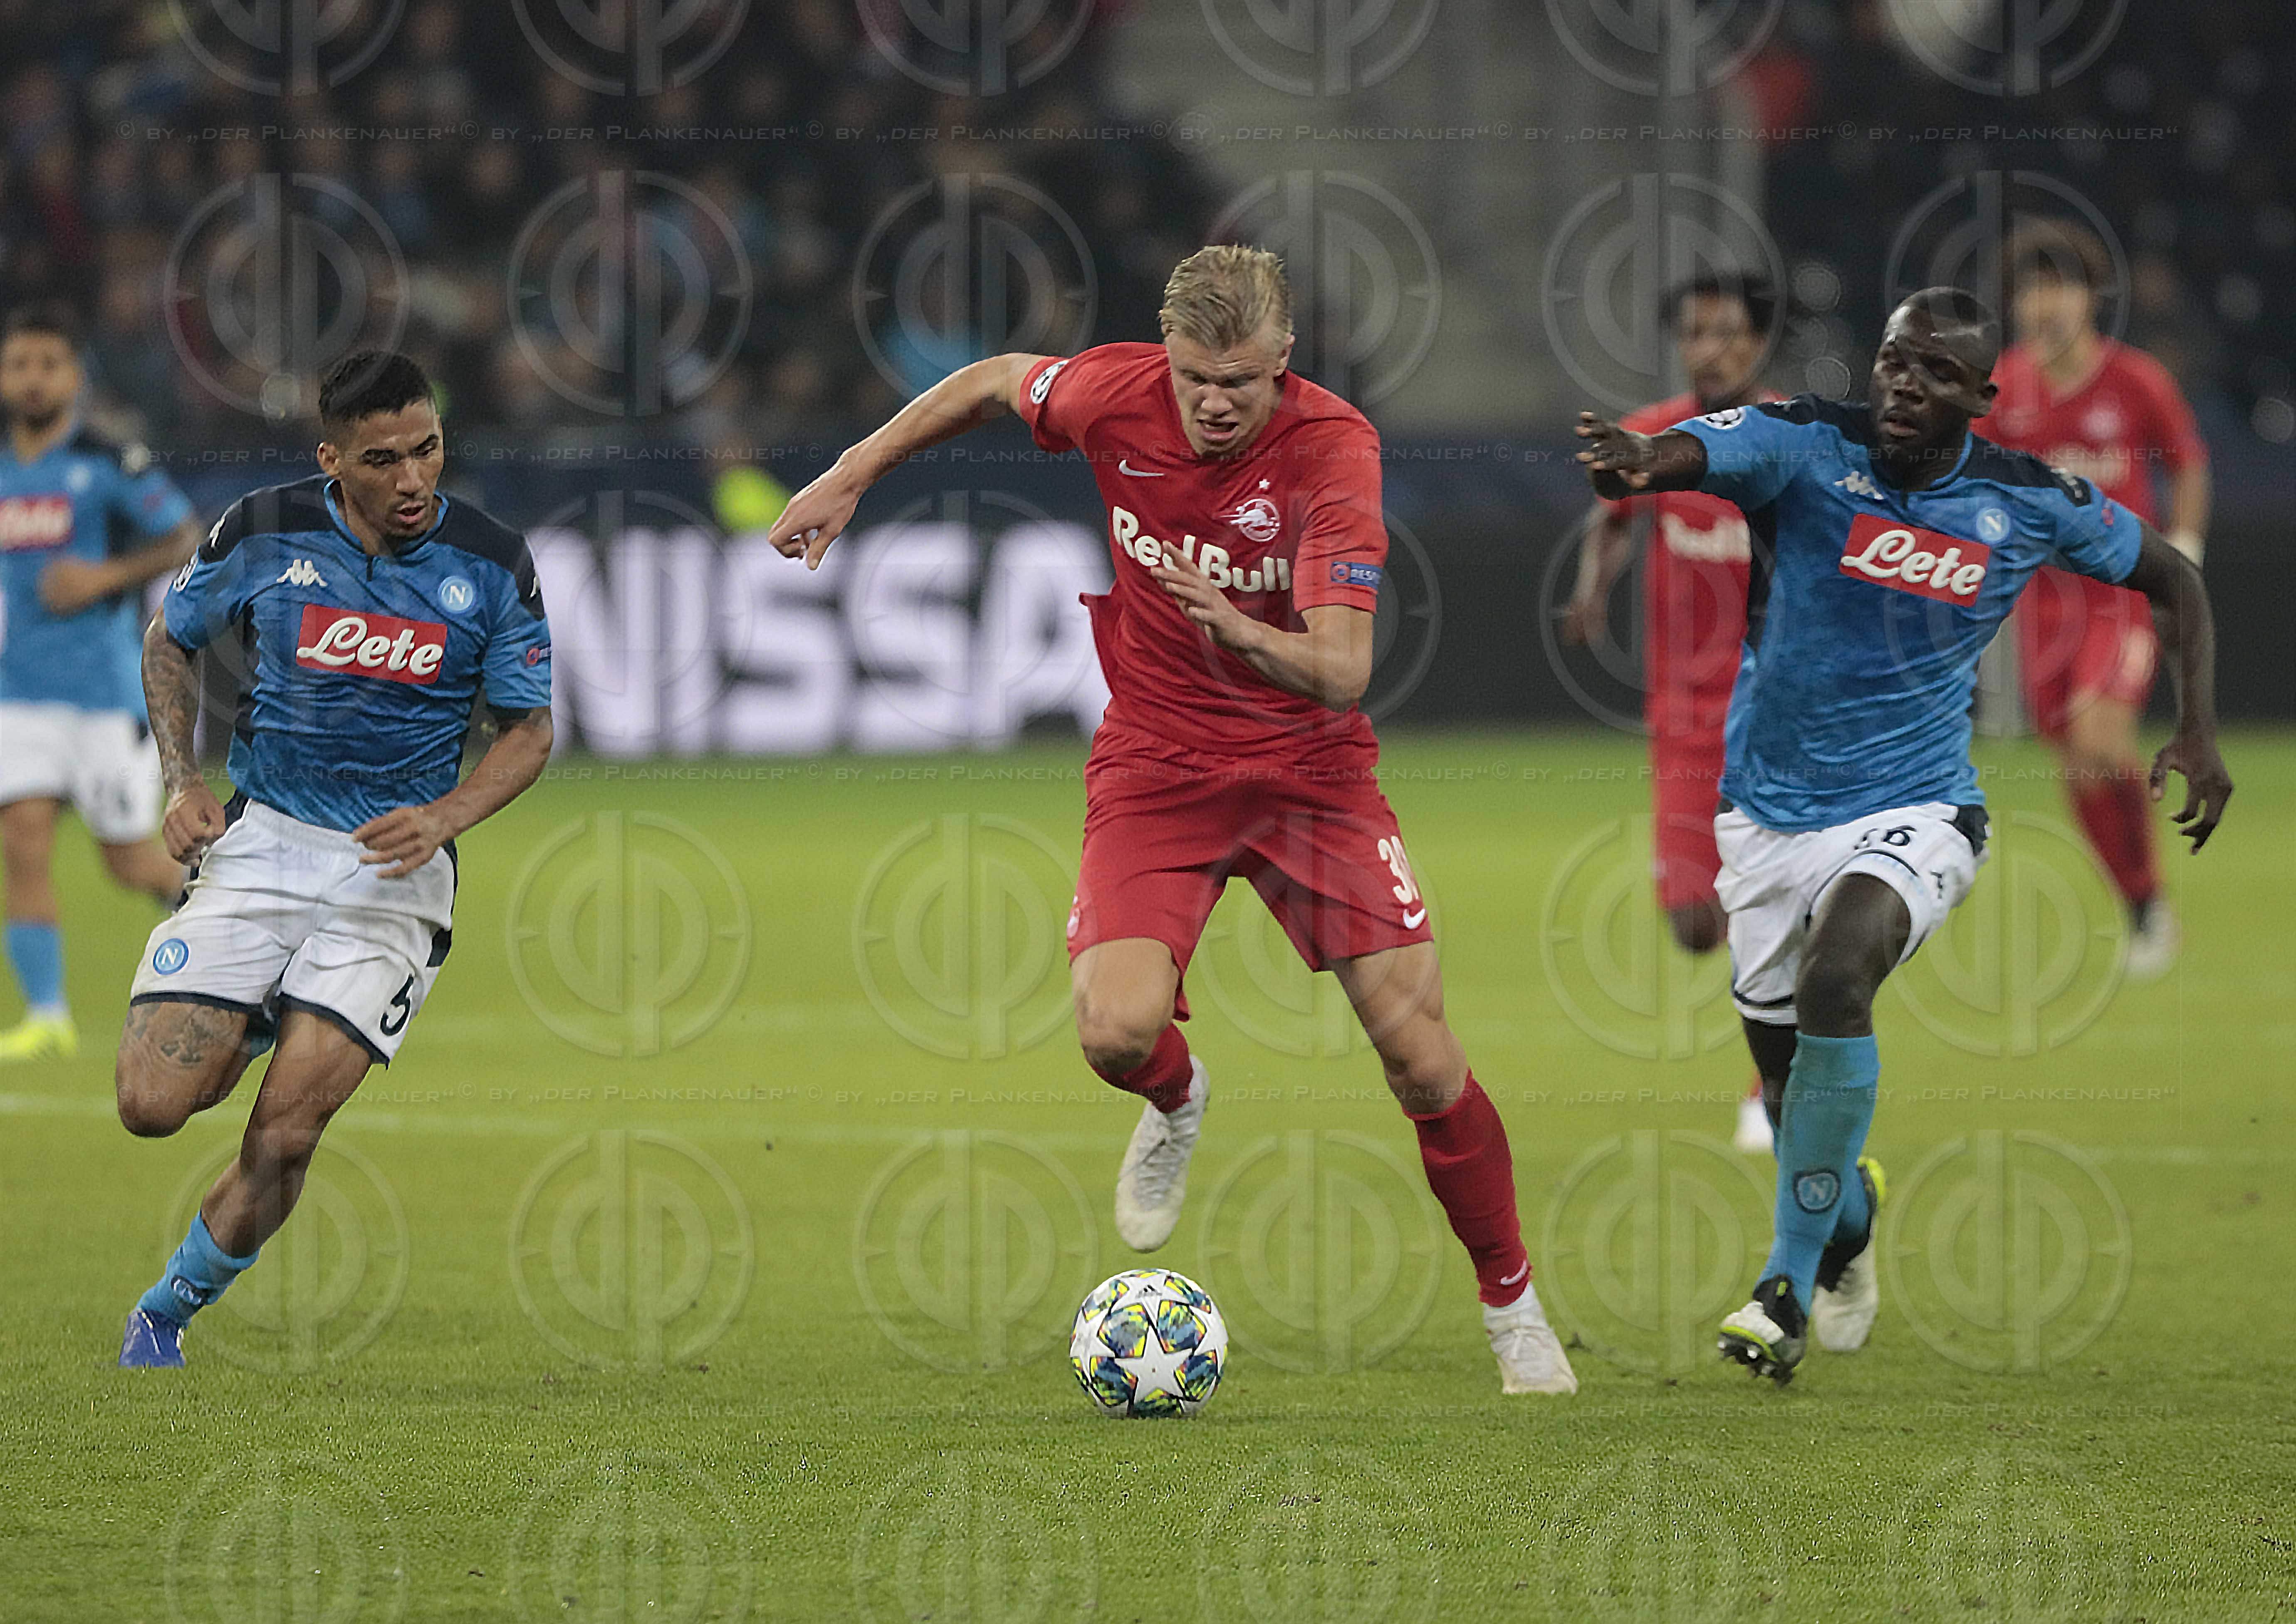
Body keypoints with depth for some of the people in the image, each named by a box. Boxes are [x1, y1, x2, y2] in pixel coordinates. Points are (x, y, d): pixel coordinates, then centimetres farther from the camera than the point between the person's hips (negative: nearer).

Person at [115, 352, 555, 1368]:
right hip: (262, 843, 1)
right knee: (153, 1106, -10)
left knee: (285, 1135, -14)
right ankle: (246, 1031, 25)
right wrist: (182, 782, 1)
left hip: (395, 872, -1)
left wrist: (442, 819, -14)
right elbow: (170, 640, 13)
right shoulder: (264, 533, -5)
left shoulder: (493, 567, -5)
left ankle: (163, 1318, 10)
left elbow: (528, 733, 3)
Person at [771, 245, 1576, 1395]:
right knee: (1119, 1032, -21)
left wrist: (1235, 627, -45)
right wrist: (847, 480, 14)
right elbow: (989, 384, 11)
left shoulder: (1333, 448, -21)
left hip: (1308, 768, -1)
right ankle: (1175, 1106, 18)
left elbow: (1342, 671, -26)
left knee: (1423, 1060, -7)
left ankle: (1513, 1308, 15)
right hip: (1155, 768, 1)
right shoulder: (1116, 394, -13)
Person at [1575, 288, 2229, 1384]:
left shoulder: (2032, 502, -6)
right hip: (1771, 812, 2)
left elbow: (2172, 580, 11)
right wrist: (1629, 463, -58)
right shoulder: (1807, 445, -12)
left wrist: (2198, 735, 0)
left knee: (1834, 976, -31)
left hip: (1911, 811, -2)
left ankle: (1791, 1280, -20)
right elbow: (1684, 456, -33)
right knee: (1789, 1074, 12)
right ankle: (1847, 1226, 48)